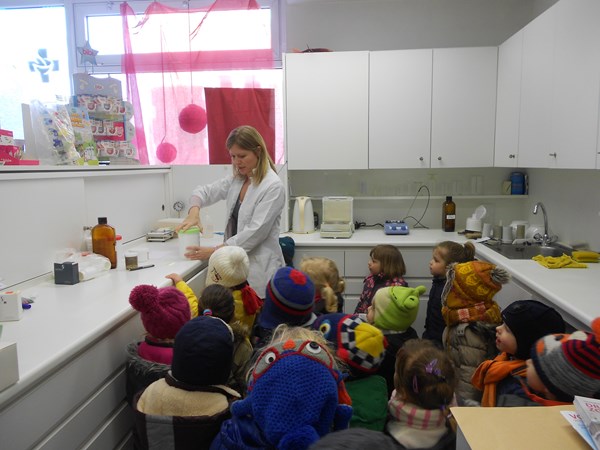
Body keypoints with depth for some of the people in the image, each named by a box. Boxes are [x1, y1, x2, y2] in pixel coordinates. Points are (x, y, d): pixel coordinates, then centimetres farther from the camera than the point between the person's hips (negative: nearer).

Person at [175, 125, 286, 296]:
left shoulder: (273, 186, -14)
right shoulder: (236, 180, 10)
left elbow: (255, 232, -19)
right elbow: (204, 191, 16)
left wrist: (215, 250, -18)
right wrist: (194, 211, -7)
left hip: (260, 267, -6)